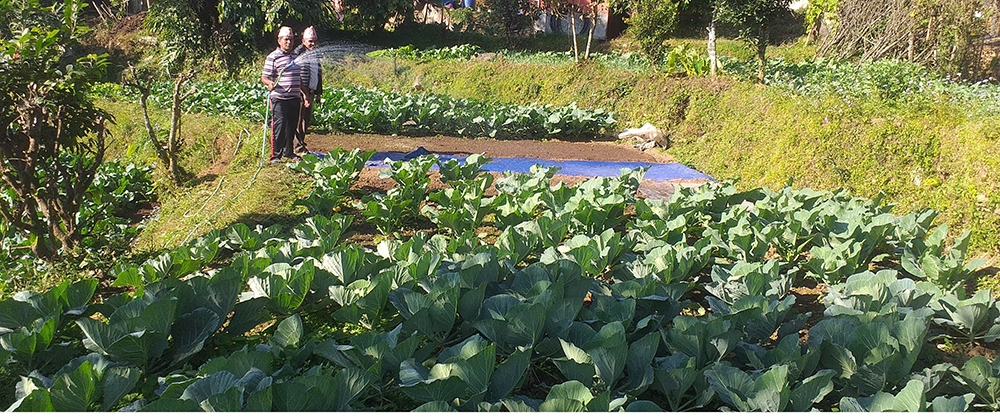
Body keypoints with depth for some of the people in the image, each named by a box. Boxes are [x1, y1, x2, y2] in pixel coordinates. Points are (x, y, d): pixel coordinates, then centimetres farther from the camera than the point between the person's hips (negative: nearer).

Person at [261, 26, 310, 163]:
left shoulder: (296, 55, 17)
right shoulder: (273, 57, -4)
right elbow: (264, 77, -7)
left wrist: (304, 94, 23)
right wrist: (270, 83, -29)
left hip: (294, 99, 6)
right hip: (279, 99, -6)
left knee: (292, 126, 12)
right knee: (279, 126, -8)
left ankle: (288, 152, 26)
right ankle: (275, 155, 0)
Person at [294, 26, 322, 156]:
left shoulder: (316, 54, 17)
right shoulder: (298, 53, -8)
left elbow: (319, 75, 23)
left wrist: (318, 93, 20)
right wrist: (304, 92, -18)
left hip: (311, 91, 7)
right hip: (300, 92, -7)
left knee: (307, 119, 10)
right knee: (299, 120, -5)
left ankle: (301, 142, 22)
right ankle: (298, 147, -2)